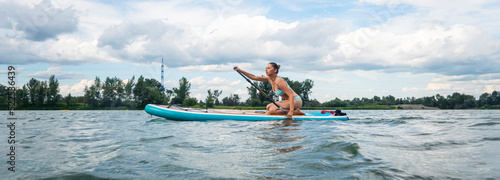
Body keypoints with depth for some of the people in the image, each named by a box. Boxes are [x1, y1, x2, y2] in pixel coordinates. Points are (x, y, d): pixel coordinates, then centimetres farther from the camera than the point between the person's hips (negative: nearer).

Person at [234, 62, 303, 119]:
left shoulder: (279, 81, -23)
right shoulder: (269, 79, 4)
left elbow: (291, 95, -28)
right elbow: (254, 77, 5)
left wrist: (291, 111, -36)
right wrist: (240, 70, -1)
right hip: (288, 101, 9)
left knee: (272, 110, -20)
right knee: (268, 107, 13)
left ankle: (295, 111, -12)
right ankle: (294, 110, 6)